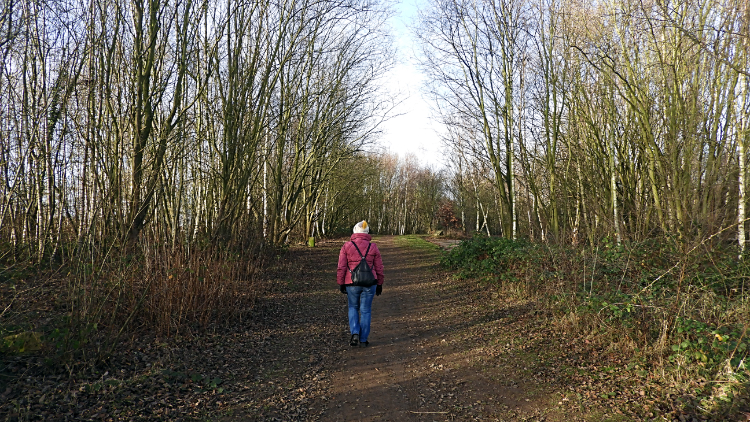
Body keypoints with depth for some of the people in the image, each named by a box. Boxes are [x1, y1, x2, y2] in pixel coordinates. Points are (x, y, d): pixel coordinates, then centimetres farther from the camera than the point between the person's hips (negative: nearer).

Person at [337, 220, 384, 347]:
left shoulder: (347, 246, -4)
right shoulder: (373, 247, 0)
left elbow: (341, 267, -4)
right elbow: (379, 268, 4)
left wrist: (341, 283, 5)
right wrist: (379, 284, 14)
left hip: (352, 284, 0)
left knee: (353, 307, 20)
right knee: (366, 310, 11)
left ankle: (355, 333, 4)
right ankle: (363, 340, 15)